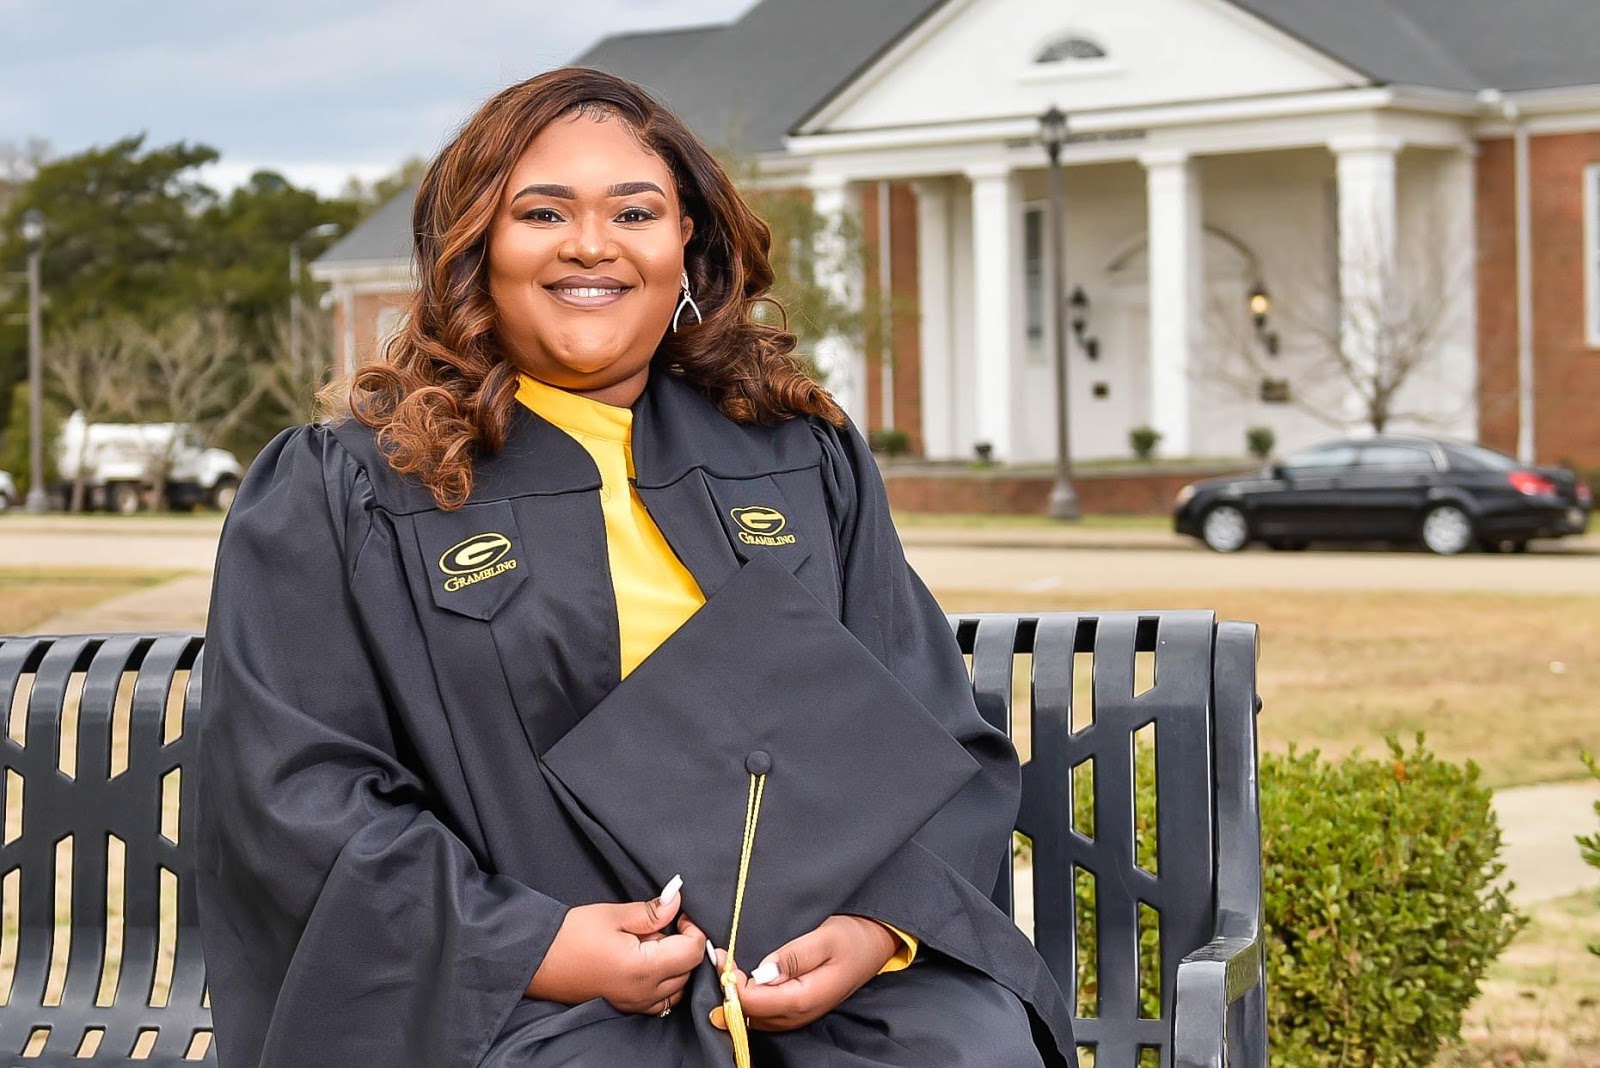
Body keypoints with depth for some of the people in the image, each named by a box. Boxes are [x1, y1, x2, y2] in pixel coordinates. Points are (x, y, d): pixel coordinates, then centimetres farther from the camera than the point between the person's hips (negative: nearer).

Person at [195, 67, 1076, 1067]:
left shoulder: (808, 464, 15)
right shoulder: (332, 499, 6)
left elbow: (937, 732, 11)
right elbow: (297, 794, -2)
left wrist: (880, 927, -9)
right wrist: (532, 948, -15)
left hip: (817, 962, 3)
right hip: (518, 987, -2)